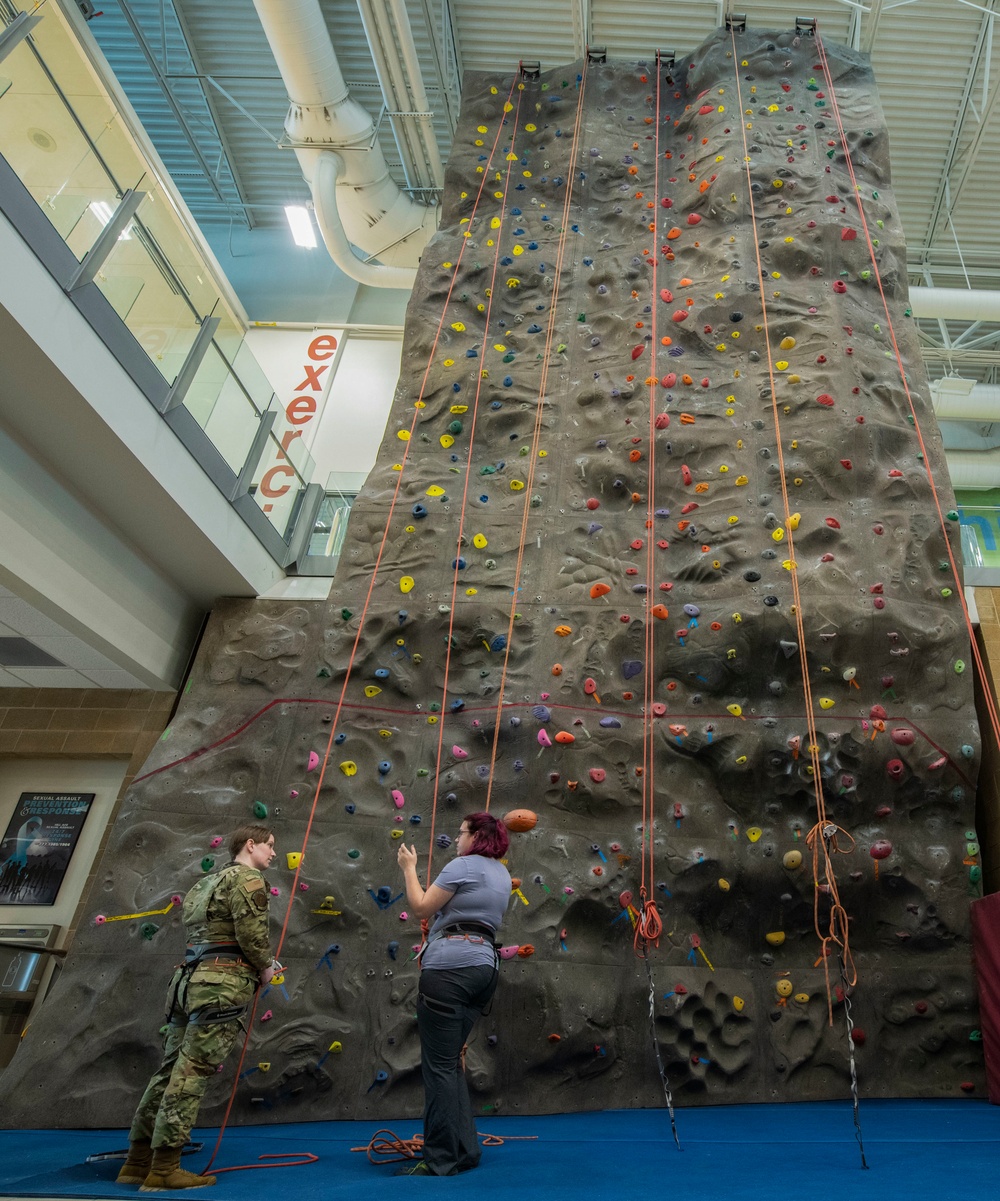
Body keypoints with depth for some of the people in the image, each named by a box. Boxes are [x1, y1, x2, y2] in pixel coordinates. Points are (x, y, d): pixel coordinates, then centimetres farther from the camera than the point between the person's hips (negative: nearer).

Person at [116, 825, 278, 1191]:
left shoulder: (206, 883, 24)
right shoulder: (248, 879, -6)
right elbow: (251, 933, -16)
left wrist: (257, 965, 21)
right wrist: (265, 967, 3)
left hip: (191, 979, 9)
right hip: (223, 984, -9)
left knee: (171, 1071, 13)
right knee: (191, 1073, -6)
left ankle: (138, 1161, 19)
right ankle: (163, 1169, -1)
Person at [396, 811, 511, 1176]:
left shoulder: (463, 865, -6)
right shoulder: (502, 875, 19)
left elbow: (420, 907, -6)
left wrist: (409, 867, 5)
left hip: (449, 965, -9)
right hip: (485, 966, 9)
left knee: (439, 1065, -2)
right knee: (451, 1061, 16)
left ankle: (441, 1159, 2)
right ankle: (465, 1149, 20)